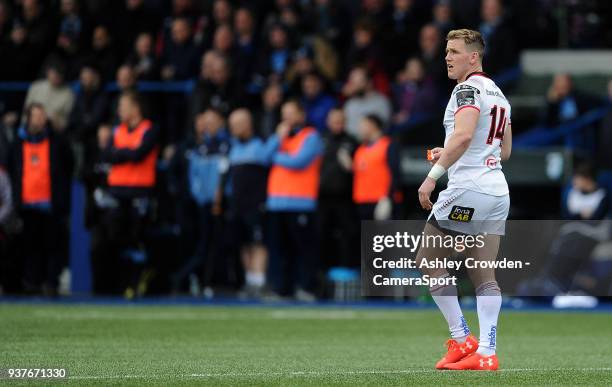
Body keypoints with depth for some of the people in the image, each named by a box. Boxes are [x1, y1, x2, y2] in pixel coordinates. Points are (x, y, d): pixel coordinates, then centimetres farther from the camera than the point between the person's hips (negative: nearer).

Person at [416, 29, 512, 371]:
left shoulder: (468, 89, -9)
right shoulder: (499, 95, 19)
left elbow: (463, 135, -26)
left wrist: (434, 174, -26)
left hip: (467, 189, -9)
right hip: (498, 191, 9)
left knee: (428, 262, 4)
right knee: (484, 274, 6)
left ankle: (462, 339, 1)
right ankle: (486, 353, -2)